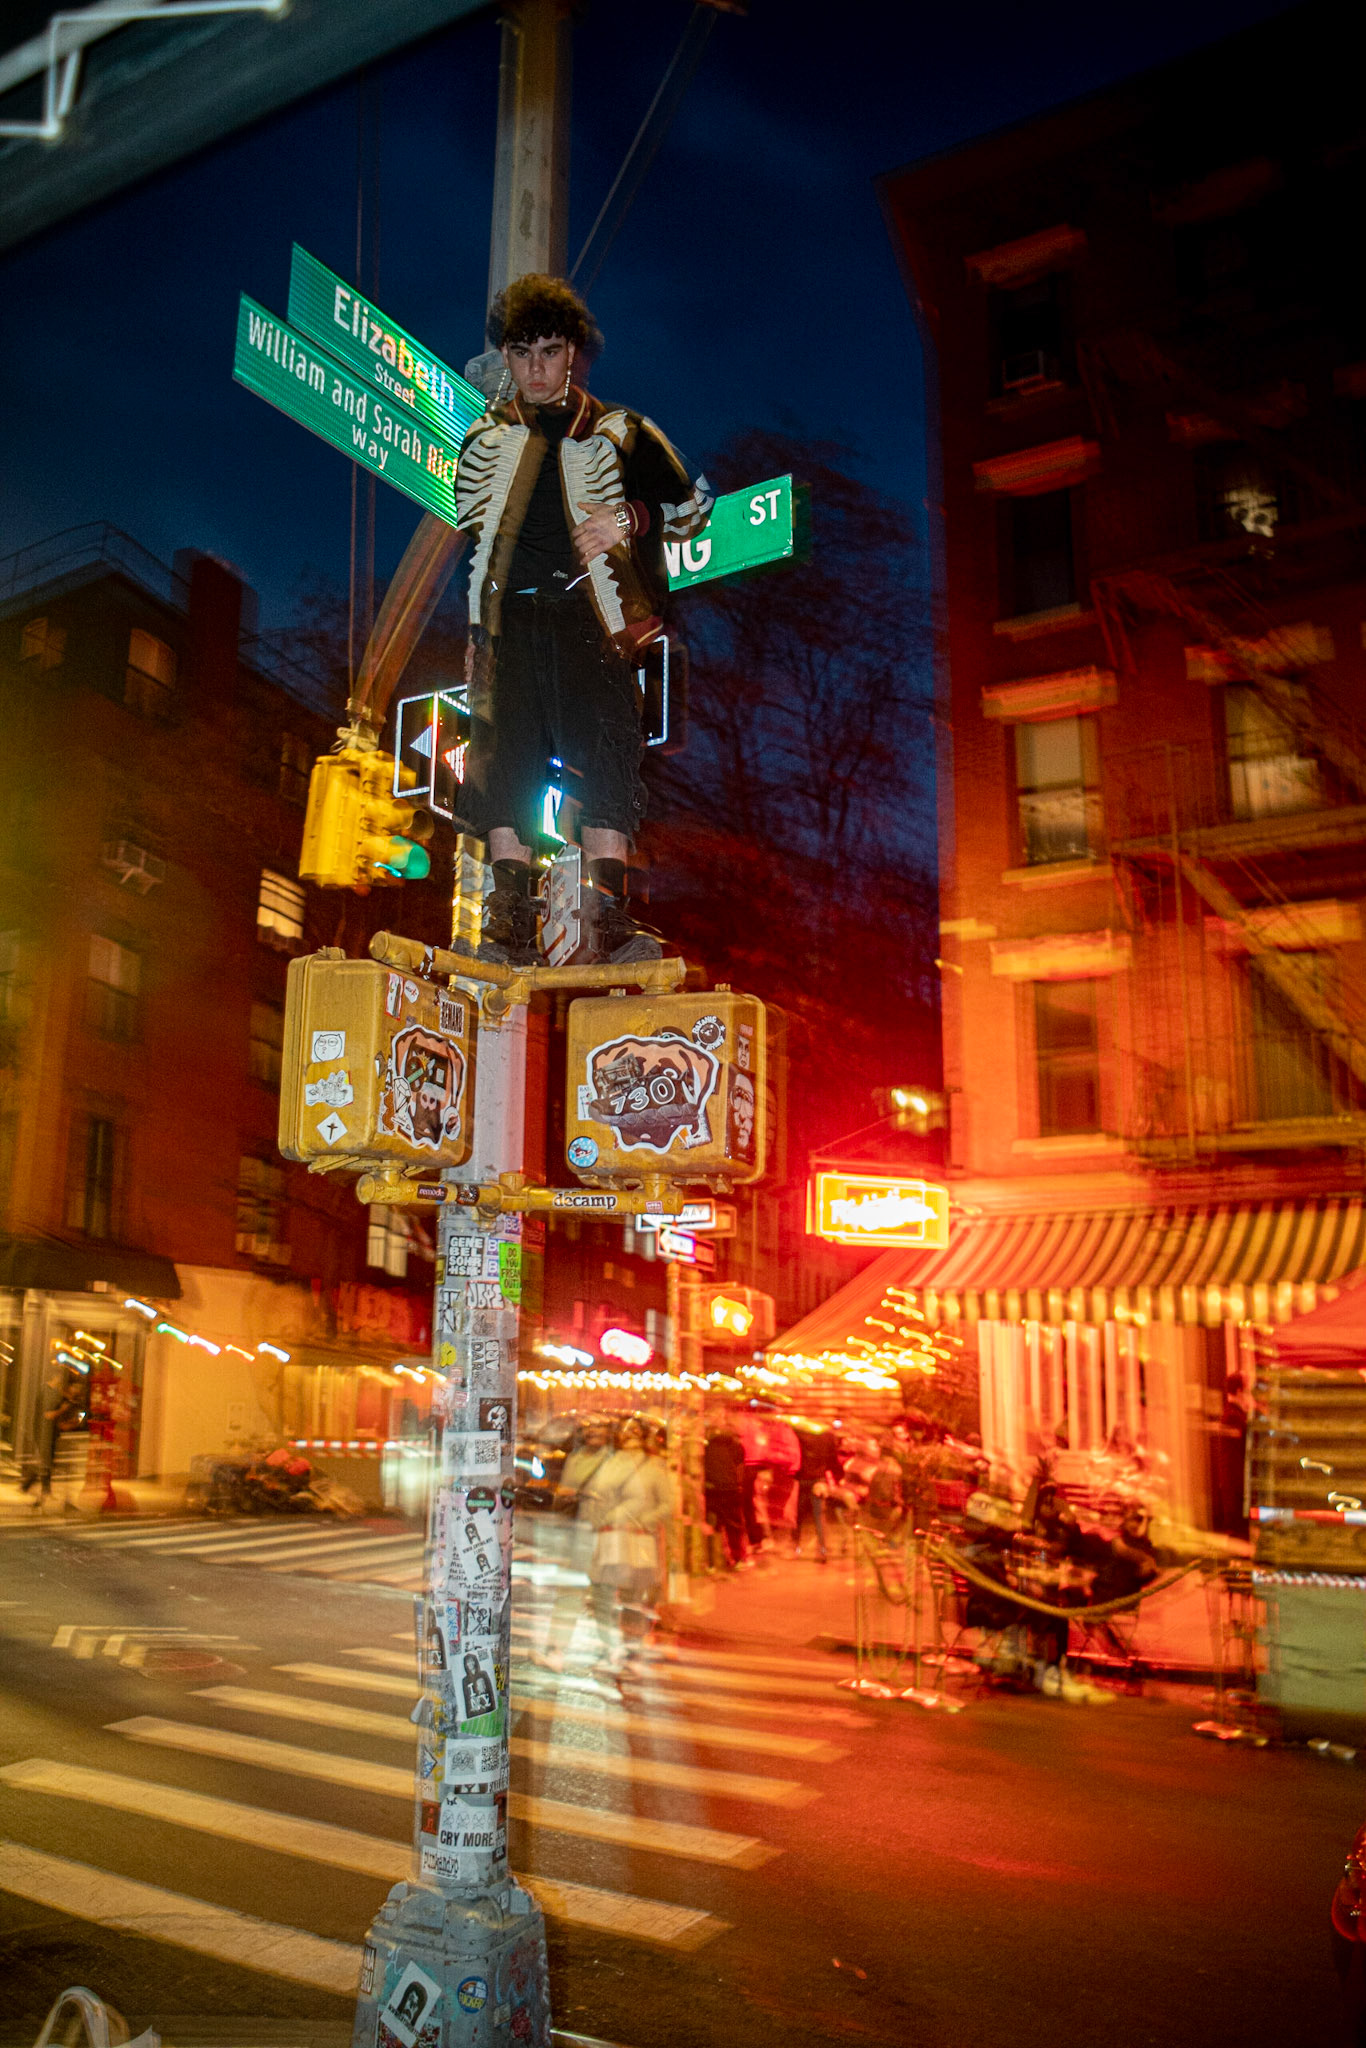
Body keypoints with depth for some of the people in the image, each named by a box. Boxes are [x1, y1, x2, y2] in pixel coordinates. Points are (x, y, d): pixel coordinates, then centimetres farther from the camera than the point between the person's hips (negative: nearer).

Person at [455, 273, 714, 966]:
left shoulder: (619, 434, 13)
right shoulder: (484, 441, 21)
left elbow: (692, 508, 16)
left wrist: (630, 518, -4)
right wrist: (473, 634, 19)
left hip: (588, 613, -2)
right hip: (510, 617, 2)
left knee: (604, 750, -18)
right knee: (505, 756, -10)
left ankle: (607, 915, -21)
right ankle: (510, 921, -10)